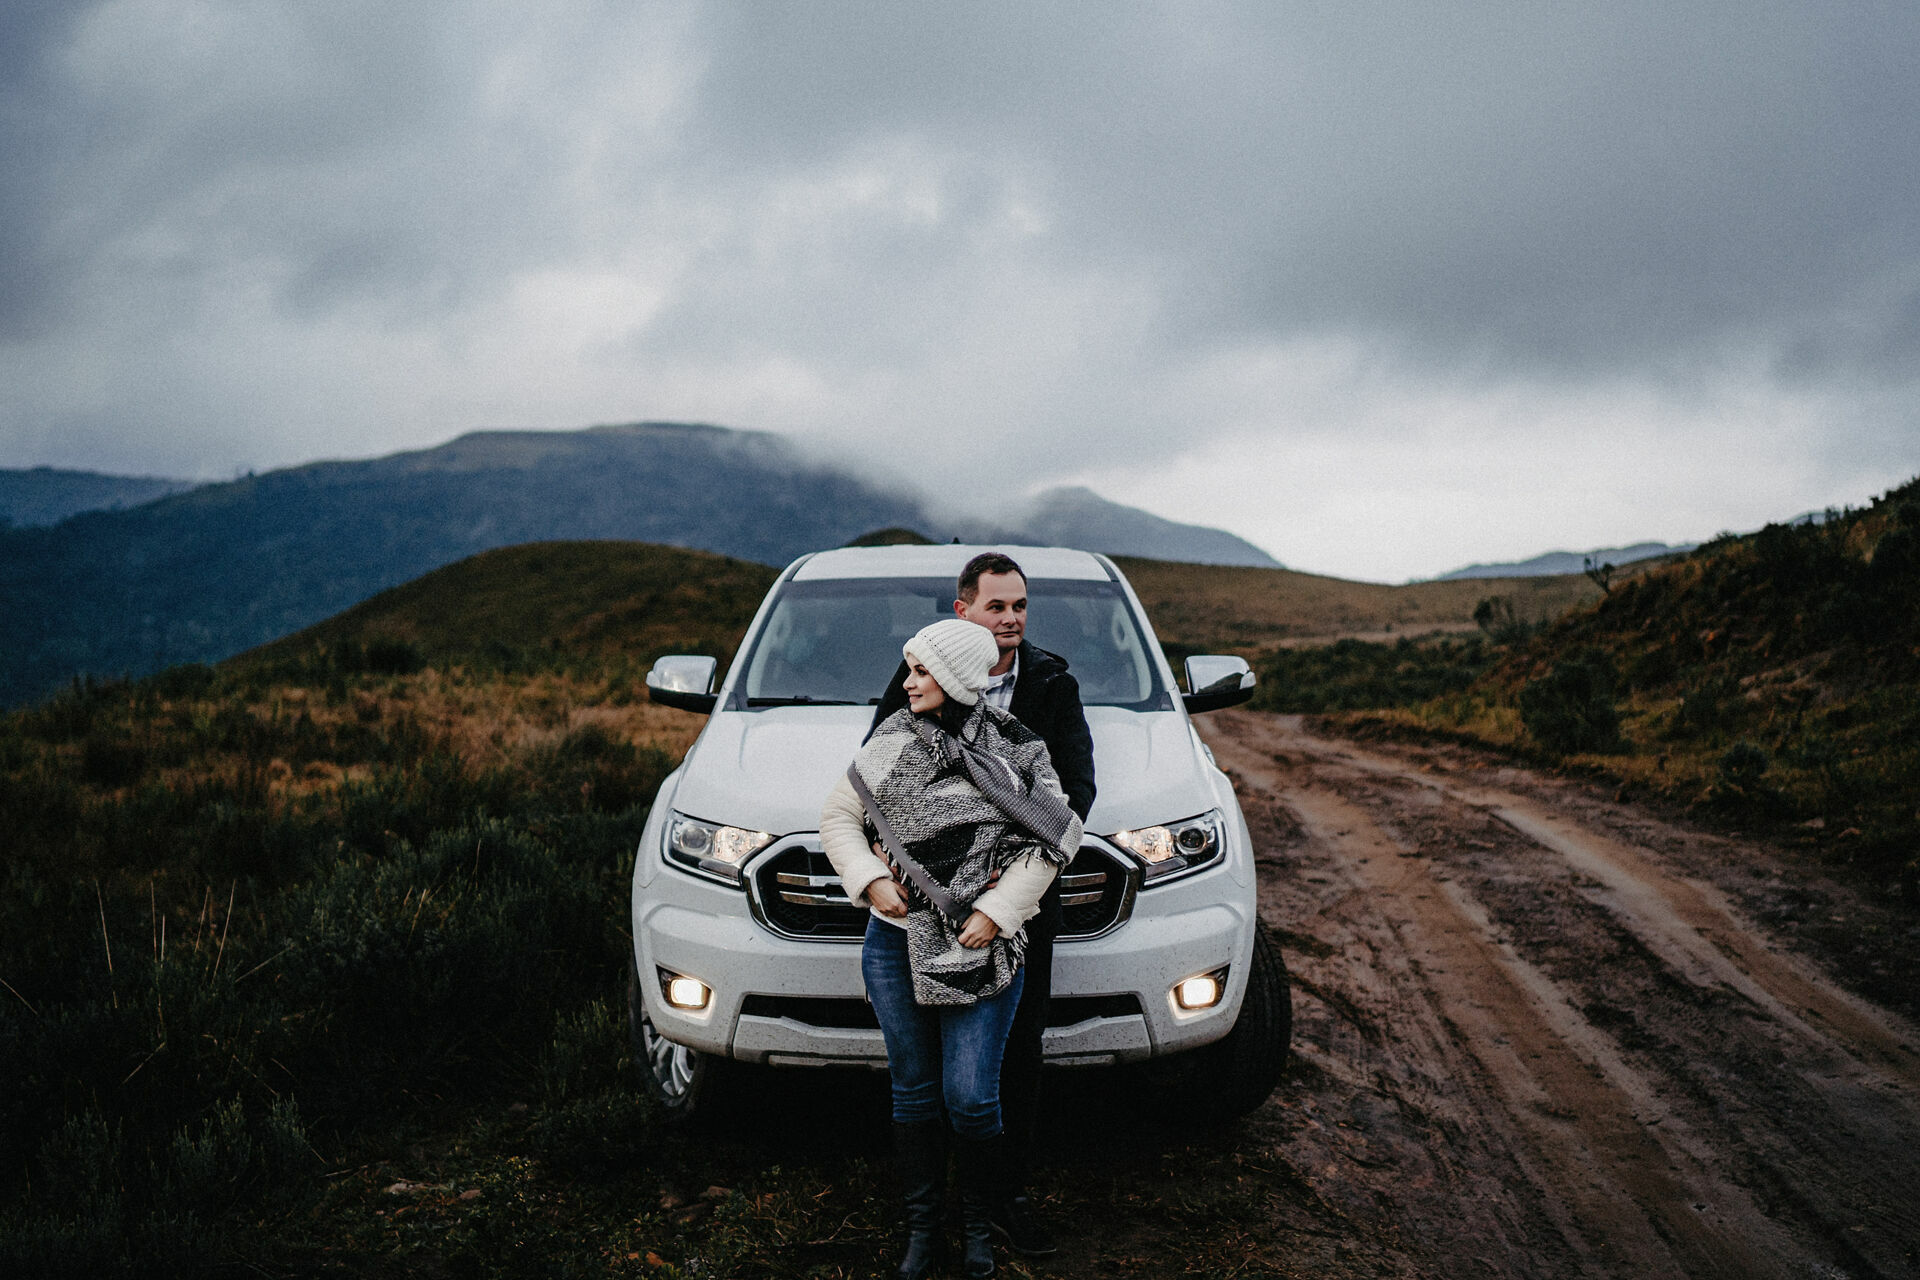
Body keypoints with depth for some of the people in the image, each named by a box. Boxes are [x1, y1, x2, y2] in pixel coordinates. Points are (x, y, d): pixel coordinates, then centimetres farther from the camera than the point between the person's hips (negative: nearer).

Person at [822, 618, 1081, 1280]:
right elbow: (838, 817, 11)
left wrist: (998, 911, -8)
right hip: (895, 941, 3)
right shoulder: (890, 742, 4)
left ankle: (980, 1225, 19)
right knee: (913, 1094, 10)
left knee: (970, 1100, -4)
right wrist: (869, 879, -4)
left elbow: (1058, 837, -2)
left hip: (981, 950, -2)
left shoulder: (1014, 751, -3)